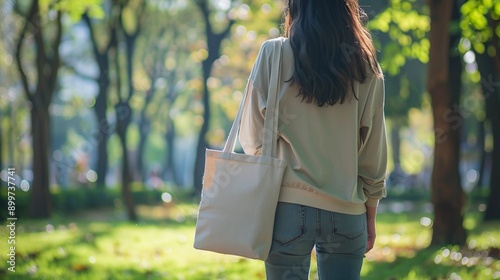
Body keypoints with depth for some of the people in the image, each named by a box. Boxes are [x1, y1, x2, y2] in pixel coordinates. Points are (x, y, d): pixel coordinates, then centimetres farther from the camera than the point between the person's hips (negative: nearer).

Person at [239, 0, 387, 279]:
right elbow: (374, 152, 5)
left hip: (290, 205, -1)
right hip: (346, 213, 2)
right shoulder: (366, 67, 3)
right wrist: (370, 218, 14)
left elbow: (253, 138, -1)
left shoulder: (275, 55, -3)